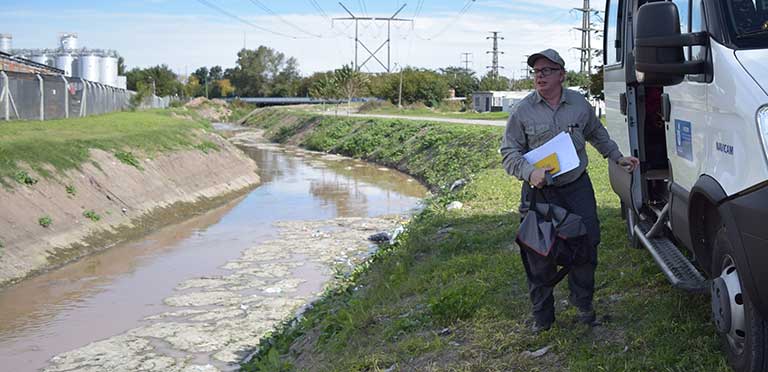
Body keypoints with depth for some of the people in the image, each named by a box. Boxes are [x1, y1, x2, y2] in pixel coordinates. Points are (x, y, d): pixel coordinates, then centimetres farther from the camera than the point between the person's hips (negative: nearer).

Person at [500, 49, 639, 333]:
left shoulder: (580, 104, 5)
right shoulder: (523, 111, -4)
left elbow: (598, 135, 24)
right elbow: (509, 152, -3)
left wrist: (618, 158, 19)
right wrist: (530, 173, -20)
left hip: (578, 187, 2)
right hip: (539, 192, -2)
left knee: (587, 245, 5)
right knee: (540, 255, 2)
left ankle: (583, 304, 26)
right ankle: (542, 316, 16)